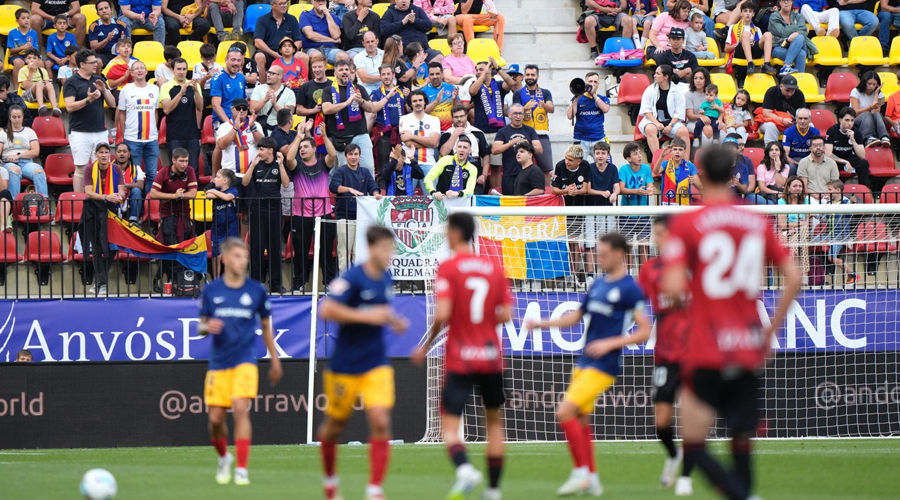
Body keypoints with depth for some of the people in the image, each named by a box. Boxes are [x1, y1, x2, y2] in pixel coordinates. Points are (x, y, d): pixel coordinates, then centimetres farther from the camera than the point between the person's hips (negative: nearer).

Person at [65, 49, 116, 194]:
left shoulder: (99, 80, 13)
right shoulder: (72, 82, -4)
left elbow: (112, 104, 11)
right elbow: (70, 106, -14)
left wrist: (104, 90, -7)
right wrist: (88, 100, -25)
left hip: (100, 131, 5)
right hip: (80, 132, -5)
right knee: (80, 169, -3)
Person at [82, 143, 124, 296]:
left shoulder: (116, 169, 2)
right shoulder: (91, 169, -3)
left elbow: (121, 190, -3)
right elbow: (88, 192, -11)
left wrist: (119, 196, -28)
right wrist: (106, 197, -27)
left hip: (111, 210, 1)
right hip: (94, 212, -1)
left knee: (110, 248, 0)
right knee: (97, 249, -4)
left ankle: (99, 282, 14)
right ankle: (101, 283, -5)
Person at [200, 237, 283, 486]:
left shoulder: (256, 290, 2)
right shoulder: (211, 291, 2)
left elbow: (266, 327, 13)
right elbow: (201, 326, 10)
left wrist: (275, 361, 15)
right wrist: (207, 327, -15)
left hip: (245, 361, -2)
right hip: (218, 363, 2)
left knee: (240, 409, -19)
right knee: (215, 418, 2)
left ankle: (242, 469, -16)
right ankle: (223, 458, 32)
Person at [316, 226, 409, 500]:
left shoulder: (386, 279, 6)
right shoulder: (352, 278, -16)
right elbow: (326, 310, -27)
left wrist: (393, 321, 6)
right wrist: (367, 316, -28)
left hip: (376, 366, 4)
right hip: (345, 365, -4)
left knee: (381, 423, -13)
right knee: (335, 425, 11)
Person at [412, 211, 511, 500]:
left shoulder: (448, 268, -8)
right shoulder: (494, 268, 5)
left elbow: (442, 315, -17)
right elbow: (506, 315, 4)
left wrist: (426, 346, -3)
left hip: (460, 359, -4)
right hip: (491, 357, 4)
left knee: (450, 424, -3)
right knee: (494, 420, 19)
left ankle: (464, 468, -31)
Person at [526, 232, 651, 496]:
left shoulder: (629, 289, -11)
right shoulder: (598, 285, 13)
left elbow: (644, 332, -13)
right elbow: (576, 317, 22)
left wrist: (610, 343, -20)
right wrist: (540, 324, 13)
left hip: (603, 365, -8)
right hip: (585, 362, 8)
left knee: (565, 413, -16)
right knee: (580, 419, 11)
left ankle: (581, 472, -7)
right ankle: (592, 479, 20)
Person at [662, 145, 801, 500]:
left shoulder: (686, 224, -6)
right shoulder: (759, 224, 6)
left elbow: (674, 288, -14)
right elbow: (793, 278, 5)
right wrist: (771, 331, 14)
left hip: (706, 355, -4)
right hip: (749, 353, 4)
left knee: (694, 447, 0)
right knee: (742, 446, 12)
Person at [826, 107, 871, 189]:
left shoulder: (856, 132, -7)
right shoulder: (832, 131, -15)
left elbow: (862, 156, -14)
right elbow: (828, 154, -23)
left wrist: (853, 140, -25)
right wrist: (845, 162, -31)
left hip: (849, 159, 3)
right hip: (835, 159, -3)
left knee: (864, 163, -27)